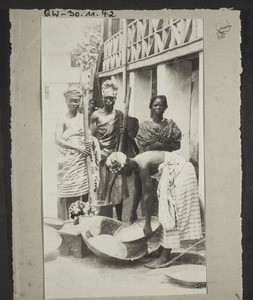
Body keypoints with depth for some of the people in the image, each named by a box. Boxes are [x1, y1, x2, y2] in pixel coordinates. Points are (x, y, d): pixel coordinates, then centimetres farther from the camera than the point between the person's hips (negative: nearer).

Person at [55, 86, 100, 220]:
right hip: (69, 162, -2)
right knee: (68, 192, -3)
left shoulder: (84, 118, 11)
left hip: (84, 160, 2)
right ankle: (66, 220, 6)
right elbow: (58, 140, -11)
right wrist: (78, 147, -21)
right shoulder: (62, 120, 2)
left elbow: (92, 136, 15)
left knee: (85, 191, 1)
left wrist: (91, 141, -10)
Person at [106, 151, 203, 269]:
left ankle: (165, 256, -6)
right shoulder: (136, 164, 0)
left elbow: (147, 197, -25)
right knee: (165, 212, 12)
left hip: (180, 173, -10)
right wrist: (133, 212, 23)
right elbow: (137, 189, 14)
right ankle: (163, 249, 21)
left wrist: (147, 225, -20)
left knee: (170, 213, -9)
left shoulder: (143, 166, -28)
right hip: (170, 174, 10)